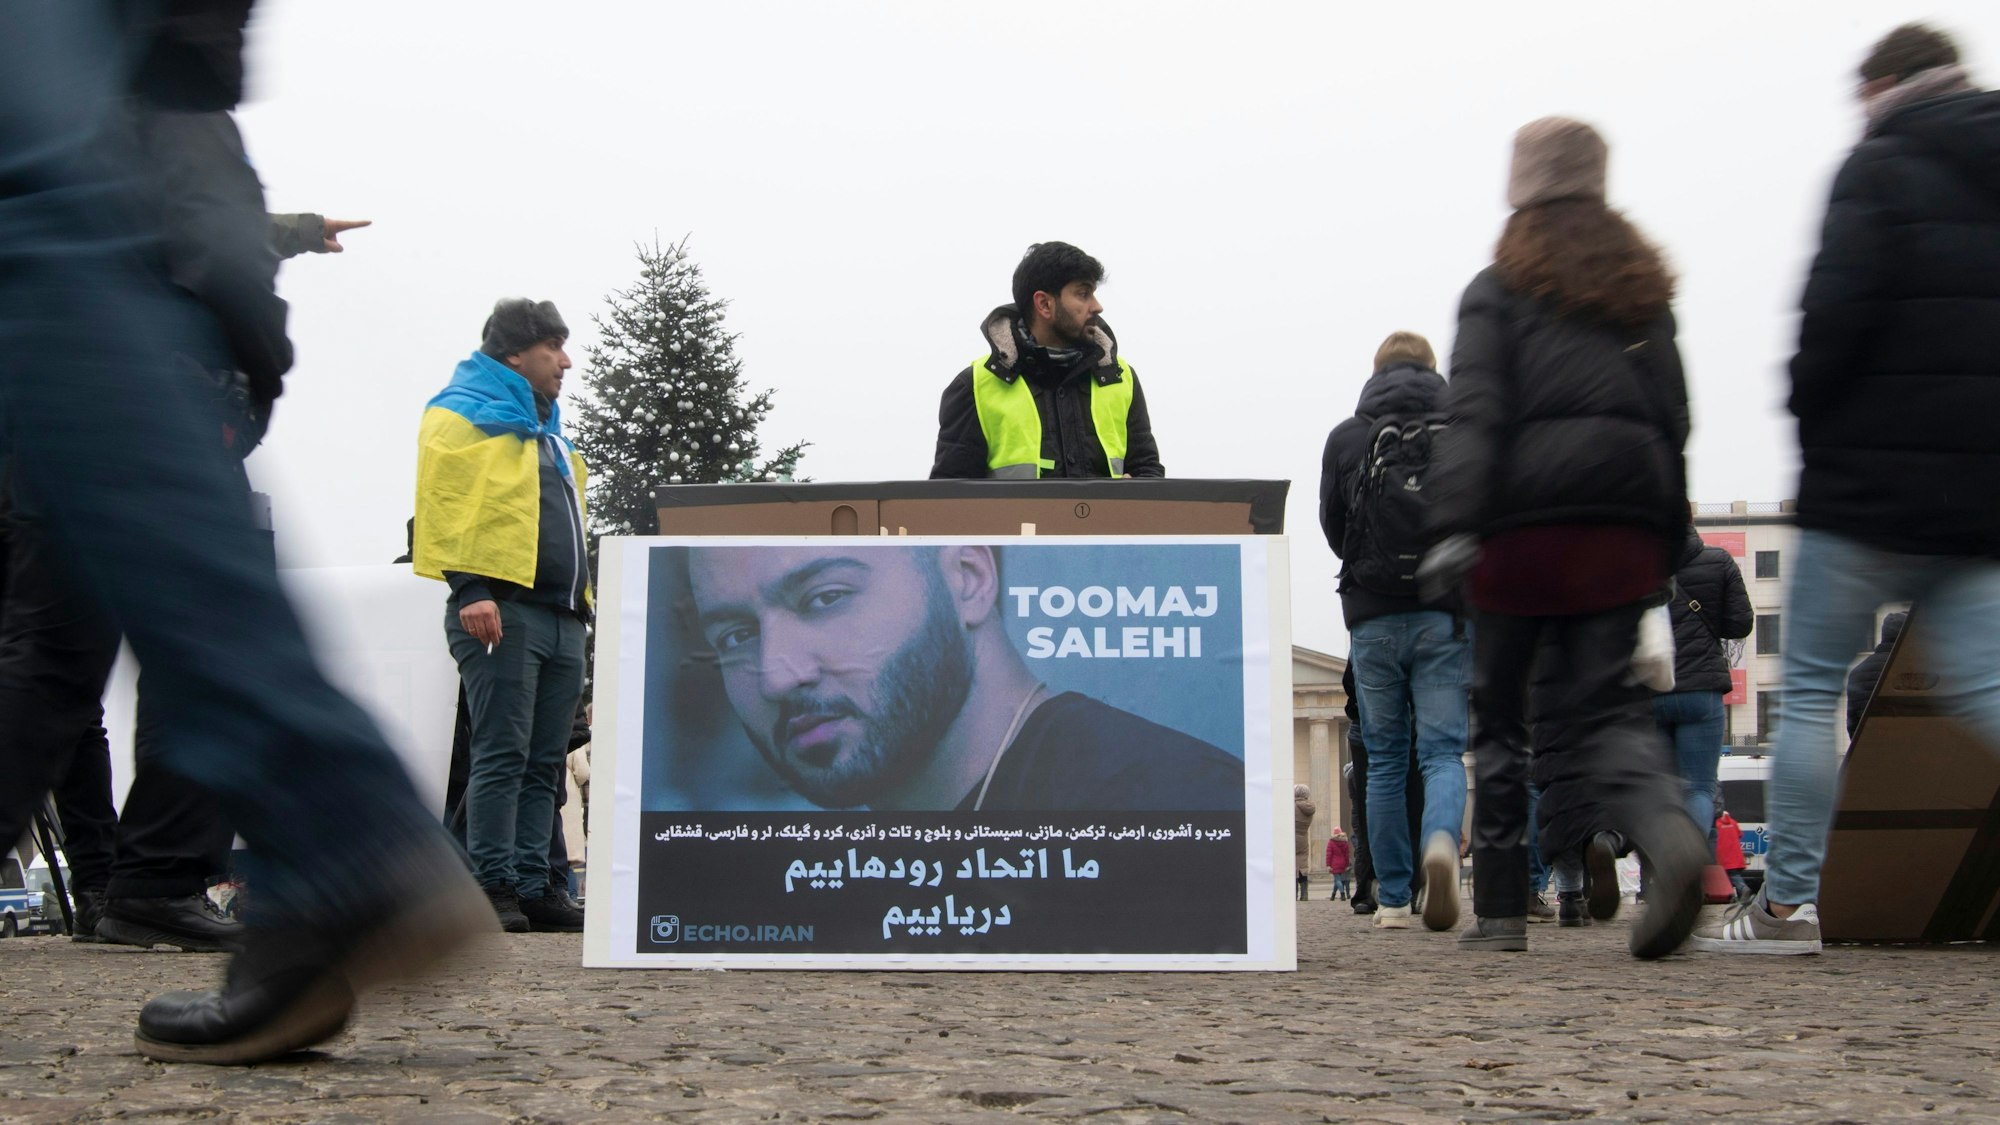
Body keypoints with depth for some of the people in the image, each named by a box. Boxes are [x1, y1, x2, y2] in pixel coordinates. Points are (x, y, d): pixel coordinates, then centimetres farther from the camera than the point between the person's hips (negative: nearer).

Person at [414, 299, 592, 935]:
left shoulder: (544, 427, 27)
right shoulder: (461, 413, 1)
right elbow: (446, 501, -11)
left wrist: (581, 600, 21)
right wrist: (471, 588, -21)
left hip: (560, 617, 8)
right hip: (500, 609, -8)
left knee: (544, 762, 6)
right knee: (502, 755, -11)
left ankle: (533, 888, 8)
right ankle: (494, 887, -9)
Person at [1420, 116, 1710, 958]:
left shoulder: (1498, 290, 6)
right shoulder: (1644, 292, 19)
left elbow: (1475, 409, -8)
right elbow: (1673, 418, 15)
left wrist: (1456, 524, -16)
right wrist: (1669, 541, 16)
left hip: (1527, 516, -3)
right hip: (1626, 515, 3)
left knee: (1498, 710, 7)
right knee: (1606, 701, 1)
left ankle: (1499, 910, 10)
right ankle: (1667, 828, -30)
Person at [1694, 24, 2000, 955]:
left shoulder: (1882, 171, -4)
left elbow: (1837, 311, -15)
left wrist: (1815, 426, -1)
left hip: (1871, 481, -6)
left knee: (1809, 687, 2)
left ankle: (1788, 902, 3)